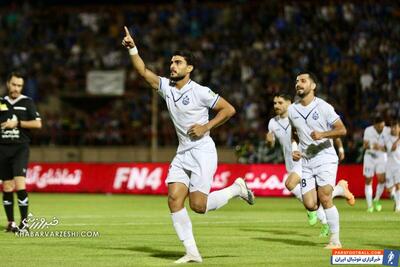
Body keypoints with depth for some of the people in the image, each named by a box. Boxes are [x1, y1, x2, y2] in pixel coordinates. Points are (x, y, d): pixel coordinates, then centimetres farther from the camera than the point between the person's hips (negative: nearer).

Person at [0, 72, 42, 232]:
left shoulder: (27, 102, 2)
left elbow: (38, 123, -5)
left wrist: (17, 123, -11)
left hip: (20, 148, -4)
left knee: (19, 184, -16)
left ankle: (24, 222, -14)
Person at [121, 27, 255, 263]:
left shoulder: (199, 92, -11)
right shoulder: (166, 86, 8)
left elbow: (229, 109, -8)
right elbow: (144, 71, 8)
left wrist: (206, 127, -14)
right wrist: (132, 48, -4)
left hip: (202, 151, -7)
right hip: (182, 153, 7)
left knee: (198, 206, -12)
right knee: (174, 199, -9)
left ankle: (236, 188, 13)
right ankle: (192, 252, -5)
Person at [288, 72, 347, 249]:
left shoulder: (323, 107, -8)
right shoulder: (292, 110, 8)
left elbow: (342, 130, -8)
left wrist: (323, 135, -23)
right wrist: (294, 149, 8)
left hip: (325, 157, -5)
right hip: (306, 161, 5)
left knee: (324, 199, -17)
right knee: (310, 205, -6)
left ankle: (335, 240, -5)